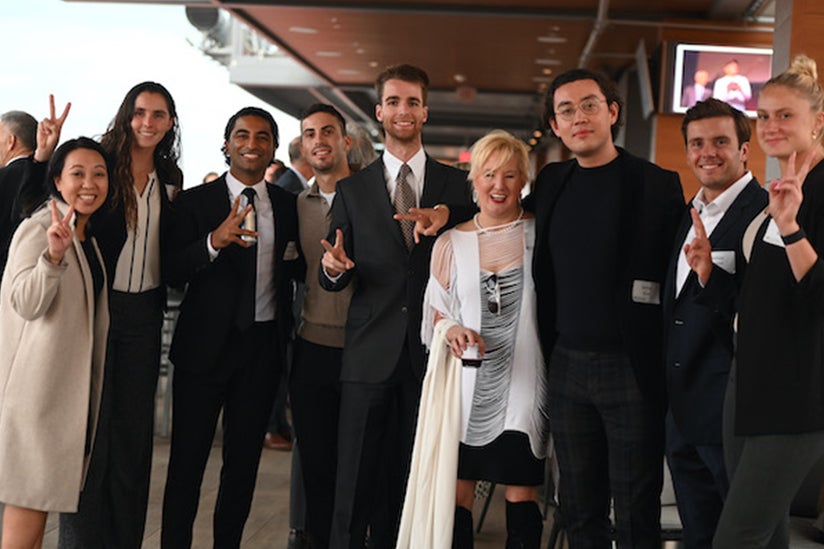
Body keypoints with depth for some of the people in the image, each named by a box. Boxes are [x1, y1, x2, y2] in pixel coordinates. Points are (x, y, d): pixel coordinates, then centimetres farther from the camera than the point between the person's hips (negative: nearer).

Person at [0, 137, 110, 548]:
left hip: (74, 380, 8)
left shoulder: (88, 233, 13)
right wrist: (54, 254, -39)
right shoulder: (37, 229, -13)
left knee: (51, 481, 13)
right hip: (40, 379, -8)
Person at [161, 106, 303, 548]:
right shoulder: (195, 202, -3)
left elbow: (295, 269, 16)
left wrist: (297, 258, -8)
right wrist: (215, 240, -30)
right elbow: (175, 272, -12)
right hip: (206, 343, -3)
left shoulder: (287, 205, 7)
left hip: (263, 345, 3)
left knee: (244, 457, 13)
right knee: (188, 457, 2)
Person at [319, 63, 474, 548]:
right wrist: (333, 269, -16)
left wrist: (447, 215, -12)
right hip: (371, 354, 0)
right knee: (356, 484, -1)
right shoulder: (353, 190, 9)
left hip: (431, 352, 0)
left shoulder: (457, 186, 8)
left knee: (414, 481, 6)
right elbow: (336, 280, 7)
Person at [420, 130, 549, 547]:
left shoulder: (539, 235, 0)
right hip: (466, 387, 1)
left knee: (522, 495, 4)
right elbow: (435, 313, 10)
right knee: (455, 497, 2)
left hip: (523, 385, -1)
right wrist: (453, 332, -9)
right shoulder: (451, 243, 5)